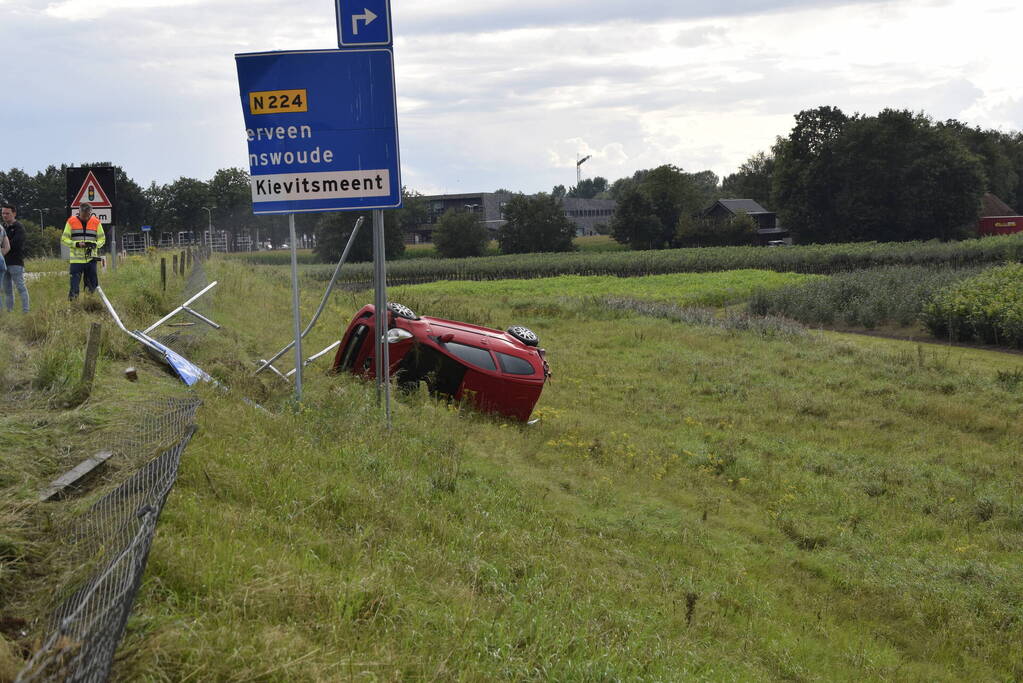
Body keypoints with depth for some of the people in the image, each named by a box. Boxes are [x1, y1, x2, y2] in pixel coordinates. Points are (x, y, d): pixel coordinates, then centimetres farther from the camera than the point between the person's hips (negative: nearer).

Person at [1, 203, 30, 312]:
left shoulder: (19, 227, -5)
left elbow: (16, 244, -17)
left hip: (16, 262, -7)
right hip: (4, 262, 7)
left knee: (20, 287, -6)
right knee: (7, 289, 10)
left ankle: (25, 310, -5)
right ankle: (9, 310, 16)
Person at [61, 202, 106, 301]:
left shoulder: (96, 222, 6)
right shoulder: (71, 222, 1)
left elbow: (102, 239, 12)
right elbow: (64, 238, 2)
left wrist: (95, 244, -10)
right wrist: (76, 244, -14)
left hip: (91, 258, 2)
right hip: (76, 259, -2)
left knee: (92, 285, 4)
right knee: (74, 285, -6)